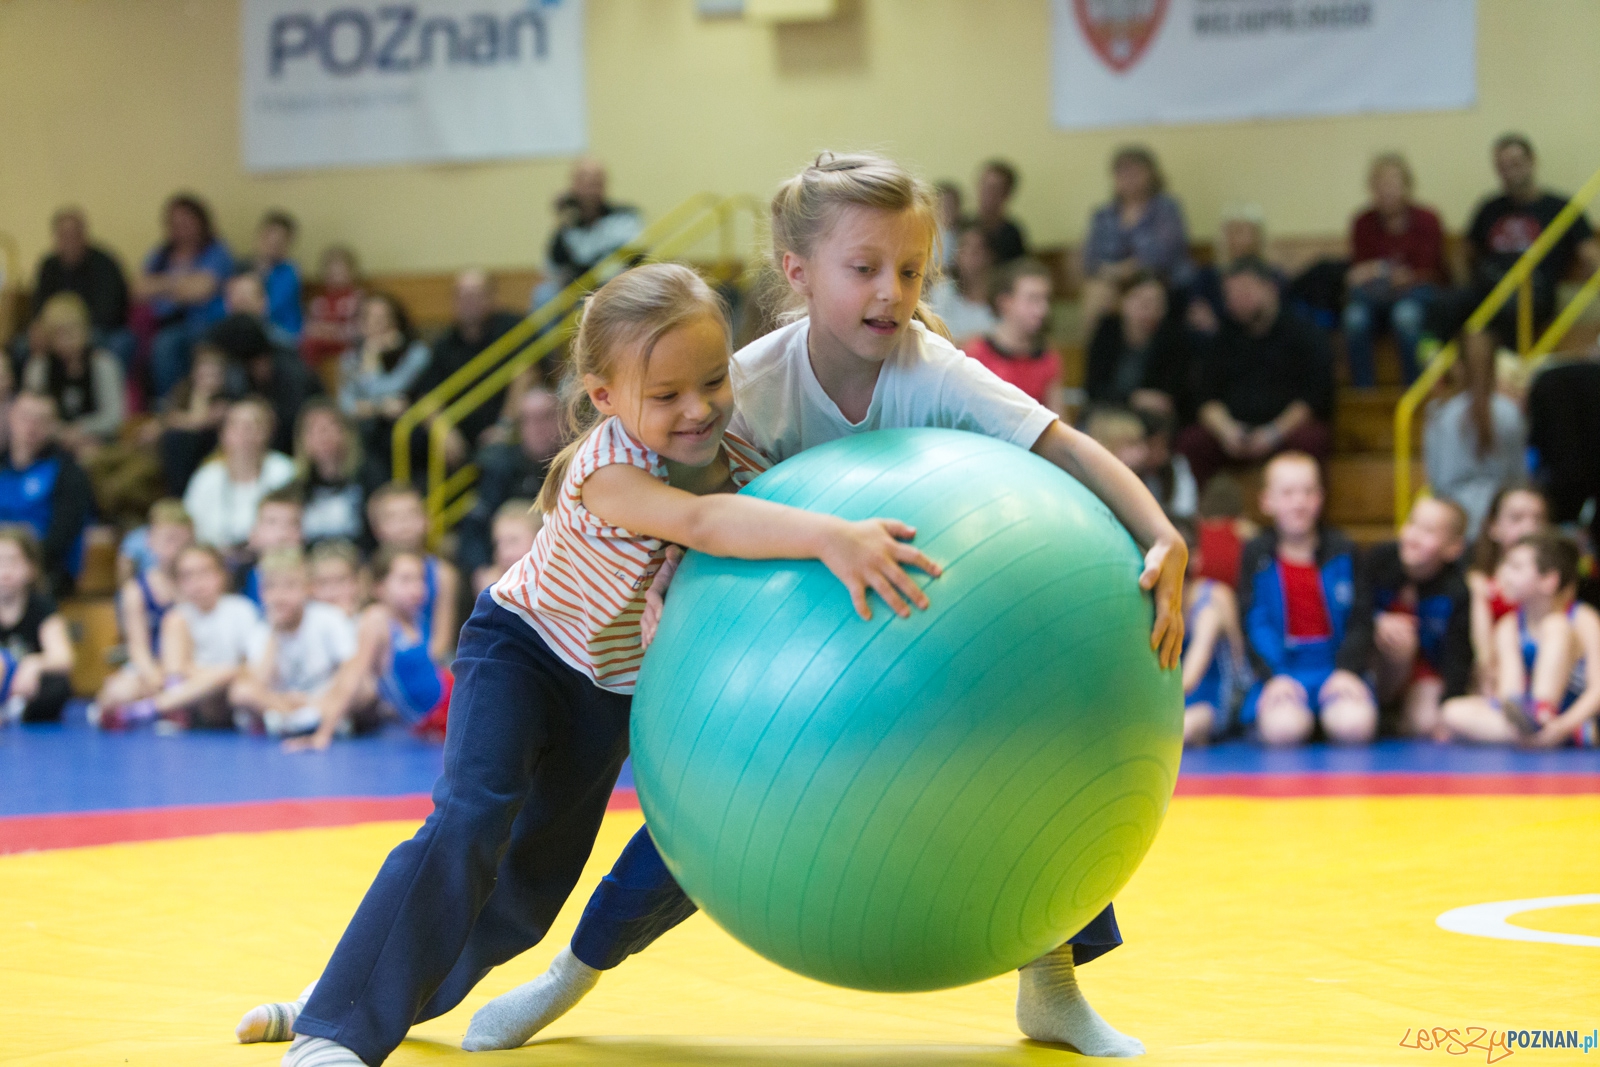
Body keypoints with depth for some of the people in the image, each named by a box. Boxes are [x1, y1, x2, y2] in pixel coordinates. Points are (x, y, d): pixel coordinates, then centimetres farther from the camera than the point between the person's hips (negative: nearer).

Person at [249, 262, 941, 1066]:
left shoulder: (744, 467, -17)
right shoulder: (606, 468, -35)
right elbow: (699, 523, -54)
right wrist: (830, 537, -68)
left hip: (621, 685, 6)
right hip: (521, 647, -6)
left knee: (534, 880, 9)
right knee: (470, 823, -27)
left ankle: (385, 991, 33)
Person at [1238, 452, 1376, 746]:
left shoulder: (1344, 551, 9)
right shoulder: (1256, 555, 6)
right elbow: (1255, 624, -1)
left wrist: (1348, 671, -11)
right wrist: (1274, 676, -16)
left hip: (1337, 668, 1)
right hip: (1279, 670, -1)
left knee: (1355, 724, -30)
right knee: (1283, 727, -34)